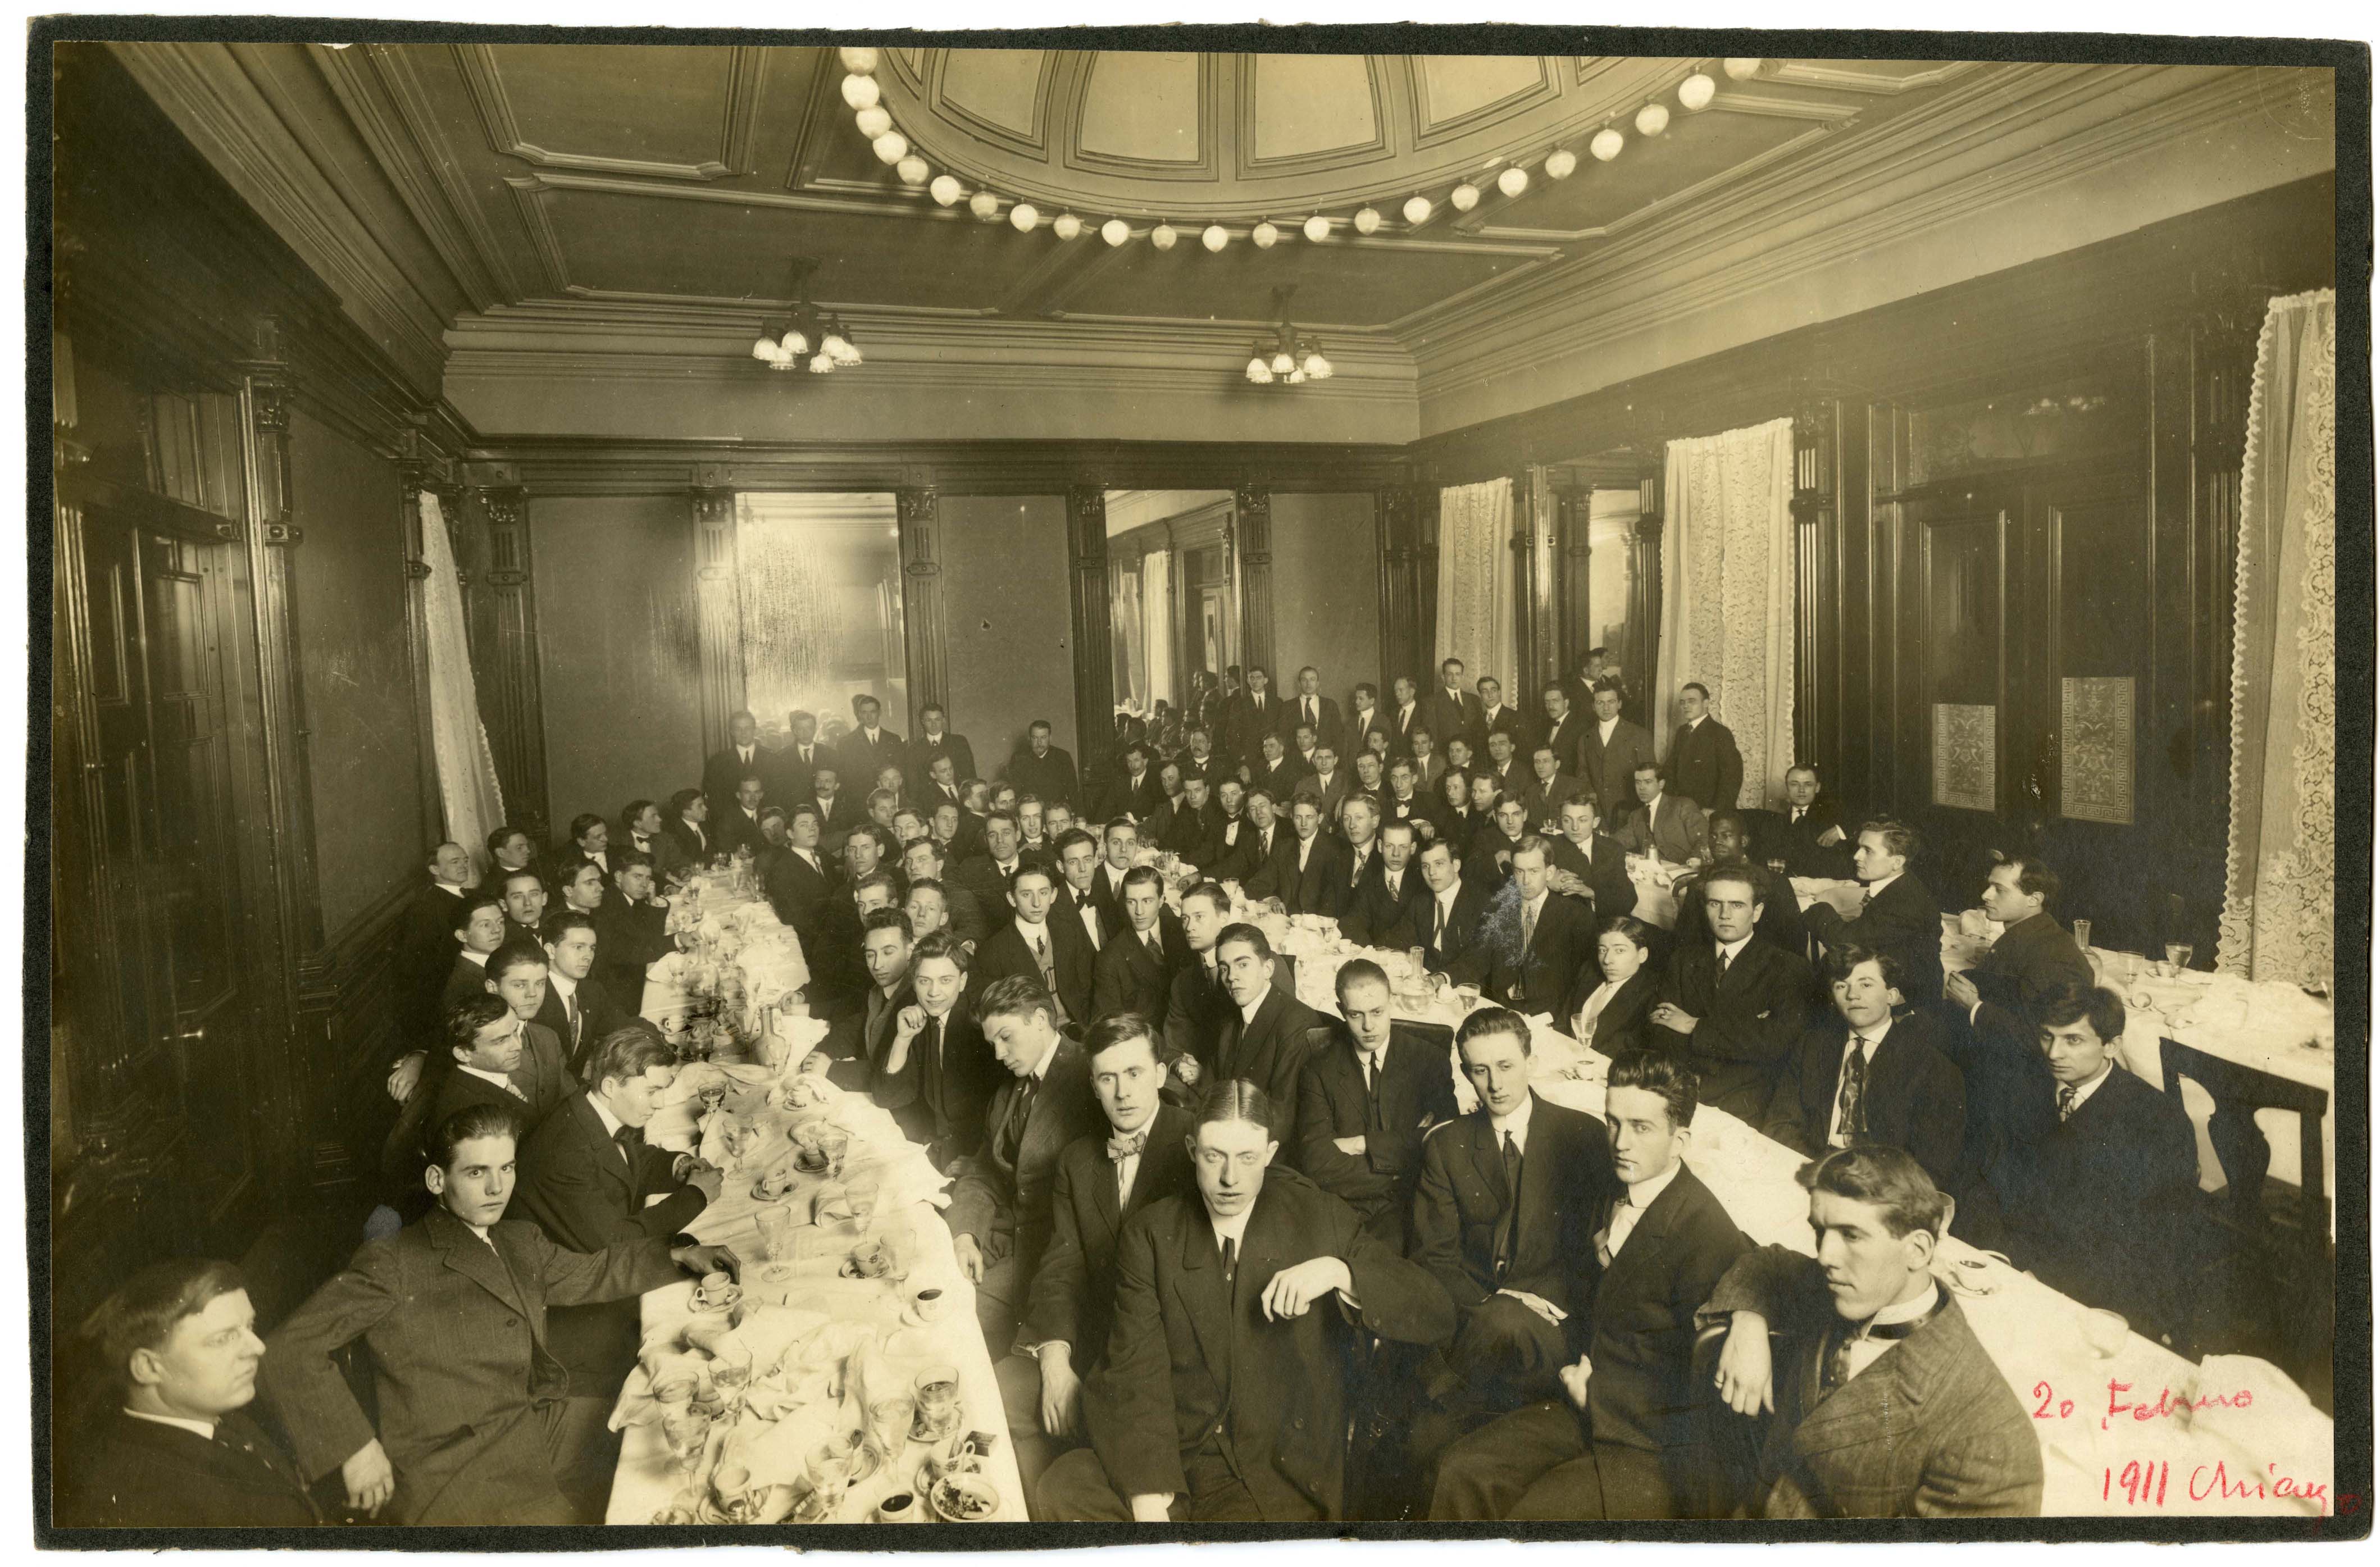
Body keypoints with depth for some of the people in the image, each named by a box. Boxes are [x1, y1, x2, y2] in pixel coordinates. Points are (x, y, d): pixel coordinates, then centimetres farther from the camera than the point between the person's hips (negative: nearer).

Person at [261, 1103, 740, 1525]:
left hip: (540, 1426, 8)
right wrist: (356, 1448, -17)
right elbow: (290, 1348, -11)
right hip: (453, 1469, -8)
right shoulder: (393, 1264, -8)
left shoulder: (521, 1242, 14)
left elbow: (590, 1273, 30)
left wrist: (677, 1253, 18)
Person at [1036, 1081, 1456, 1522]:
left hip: (1279, 1471, -2)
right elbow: (1137, 1372, -6)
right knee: (1058, 1494, -23)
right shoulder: (1149, 1233, 3)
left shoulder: (1320, 1217, 2)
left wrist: (1339, 1272, -20)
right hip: (1173, 1456, 2)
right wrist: (1149, 1501, -19)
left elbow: (1436, 1316, -2)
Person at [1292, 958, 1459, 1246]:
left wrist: (1363, 1144, -6)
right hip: (1342, 1209, 1)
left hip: (1407, 1211, -1)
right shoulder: (1318, 1068, 6)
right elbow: (1315, 1162, -5)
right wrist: (1405, 1147, -7)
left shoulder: (1430, 1058, 7)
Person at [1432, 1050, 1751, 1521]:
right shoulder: (1616, 1196, 5)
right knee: (1462, 1473, -5)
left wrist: (1596, 1392, -11)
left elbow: (1698, 1387, -17)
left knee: (1534, 1512, -22)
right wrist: (1579, 1372, 6)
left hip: (1660, 1448, -8)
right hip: (1590, 1405, 8)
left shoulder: (1709, 1238, -22)